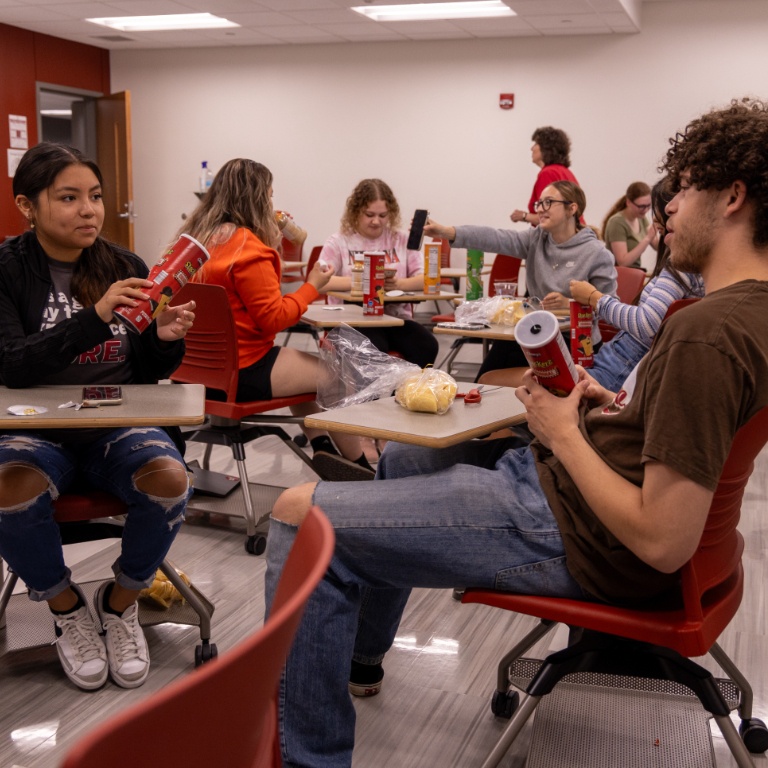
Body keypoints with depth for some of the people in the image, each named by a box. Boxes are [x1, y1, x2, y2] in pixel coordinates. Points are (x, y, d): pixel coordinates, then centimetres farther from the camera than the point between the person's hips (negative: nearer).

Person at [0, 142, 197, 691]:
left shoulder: (125, 267, 3)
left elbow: (149, 371, 8)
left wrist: (165, 339, -16)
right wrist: (98, 316, -28)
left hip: (118, 427, 2)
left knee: (171, 478, -29)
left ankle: (121, 602, 2)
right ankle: (65, 606, -2)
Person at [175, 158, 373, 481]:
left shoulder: (193, 237, 8)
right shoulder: (247, 247, -19)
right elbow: (273, 318, -17)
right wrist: (312, 286, -4)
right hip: (240, 374, -10)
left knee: (300, 364, 31)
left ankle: (322, 446, 26)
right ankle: (360, 468, 18)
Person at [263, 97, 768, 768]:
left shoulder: (708, 333, -27)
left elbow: (664, 541, -29)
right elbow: (694, 423, 19)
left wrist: (564, 431, -17)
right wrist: (611, 408, 4)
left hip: (571, 535, -11)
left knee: (301, 515, -13)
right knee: (404, 456, 31)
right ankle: (360, 652, 46)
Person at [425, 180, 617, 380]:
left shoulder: (595, 253, -11)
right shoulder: (537, 239, 3)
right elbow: (498, 238, -13)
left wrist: (569, 303, -25)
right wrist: (448, 232, -27)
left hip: (575, 341, -5)